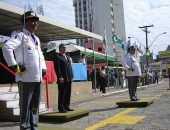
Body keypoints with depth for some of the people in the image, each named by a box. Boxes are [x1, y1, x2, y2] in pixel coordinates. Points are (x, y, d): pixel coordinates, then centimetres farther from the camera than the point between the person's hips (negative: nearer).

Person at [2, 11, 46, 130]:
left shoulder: (36, 39, 21)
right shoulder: (20, 35, -5)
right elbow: (6, 47, -19)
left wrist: (43, 68, 17)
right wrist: (14, 65, -19)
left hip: (37, 77, 8)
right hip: (26, 77, -8)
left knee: (35, 105, 14)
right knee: (25, 105, -1)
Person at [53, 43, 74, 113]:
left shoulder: (67, 57, 22)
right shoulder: (57, 56, -3)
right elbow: (57, 68, -12)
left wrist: (71, 76, 12)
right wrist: (60, 77, -18)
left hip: (68, 79, 8)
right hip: (62, 79, -8)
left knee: (68, 94, 10)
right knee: (62, 94, -3)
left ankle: (66, 106, 18)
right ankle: (61, 108, 4)